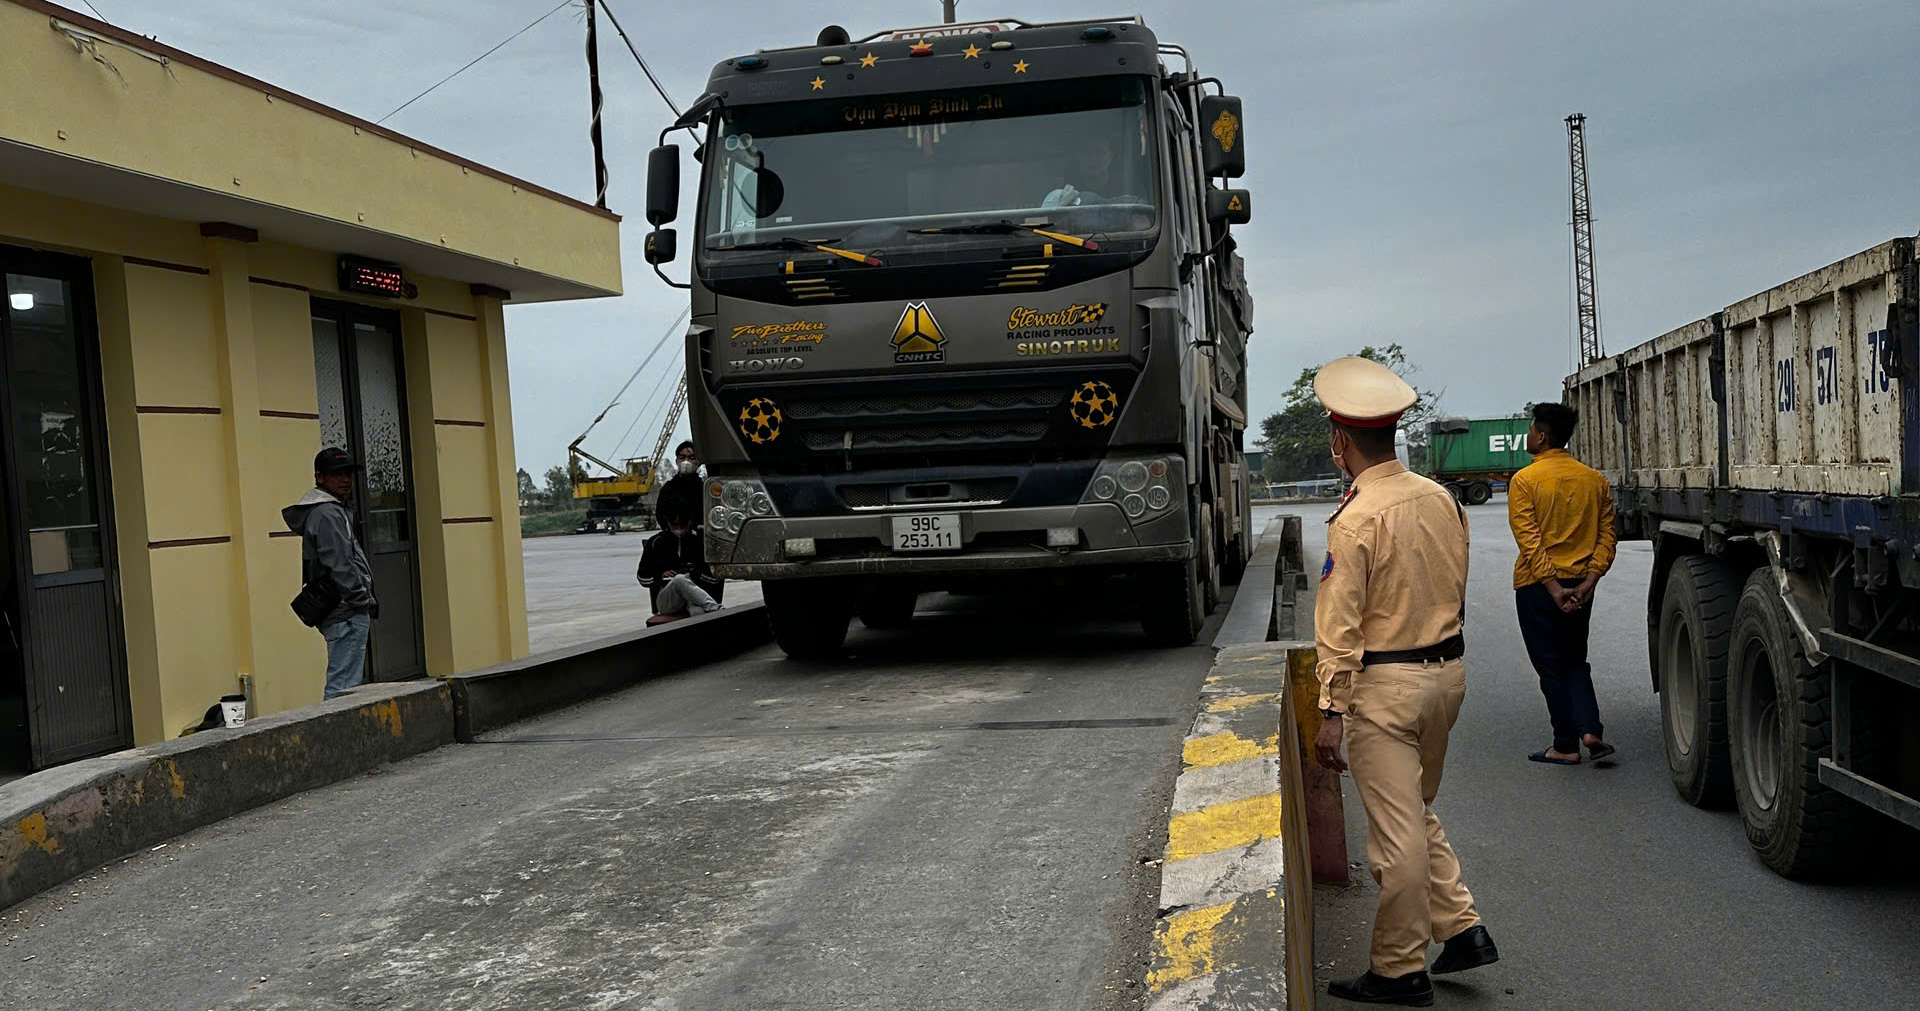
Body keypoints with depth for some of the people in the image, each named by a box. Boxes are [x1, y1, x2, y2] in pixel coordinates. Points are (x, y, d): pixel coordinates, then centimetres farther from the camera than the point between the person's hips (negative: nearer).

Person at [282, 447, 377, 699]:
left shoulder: (334, 510, 19)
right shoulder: (327, 514, -13)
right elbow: (340, 566, -19)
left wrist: (367, 601, 18)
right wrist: (365, 600, -13)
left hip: (343, 613, 11)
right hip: (347, 614, -11)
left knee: (347, 684, 15)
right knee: (343, 687, -12)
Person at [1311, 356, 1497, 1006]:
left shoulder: (1356, 520, -18)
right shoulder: (1440, 498, 3)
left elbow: (1339, 627, -18)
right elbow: (1458, 591, 13)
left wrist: (1331, 713, -15)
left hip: (1387, 684, -8)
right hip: (1448, 669, 8)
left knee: (1397, 831, 1)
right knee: (1418, 811, 24)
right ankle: (1461, 927, 21)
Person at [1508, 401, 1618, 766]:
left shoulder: (1524, 480, -10)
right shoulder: (1595, 480, 6)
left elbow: (1529, 542, -16)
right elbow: (1606, 536, 1)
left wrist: (1553, 587, -16)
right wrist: (1589, 580, -5)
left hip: (1538, 585, -5)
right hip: (1580, 585, 5)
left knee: (1552, 667, 5)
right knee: (1575, 661, 18)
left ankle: (1566, 746, 8)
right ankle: (1591, 730, 2)